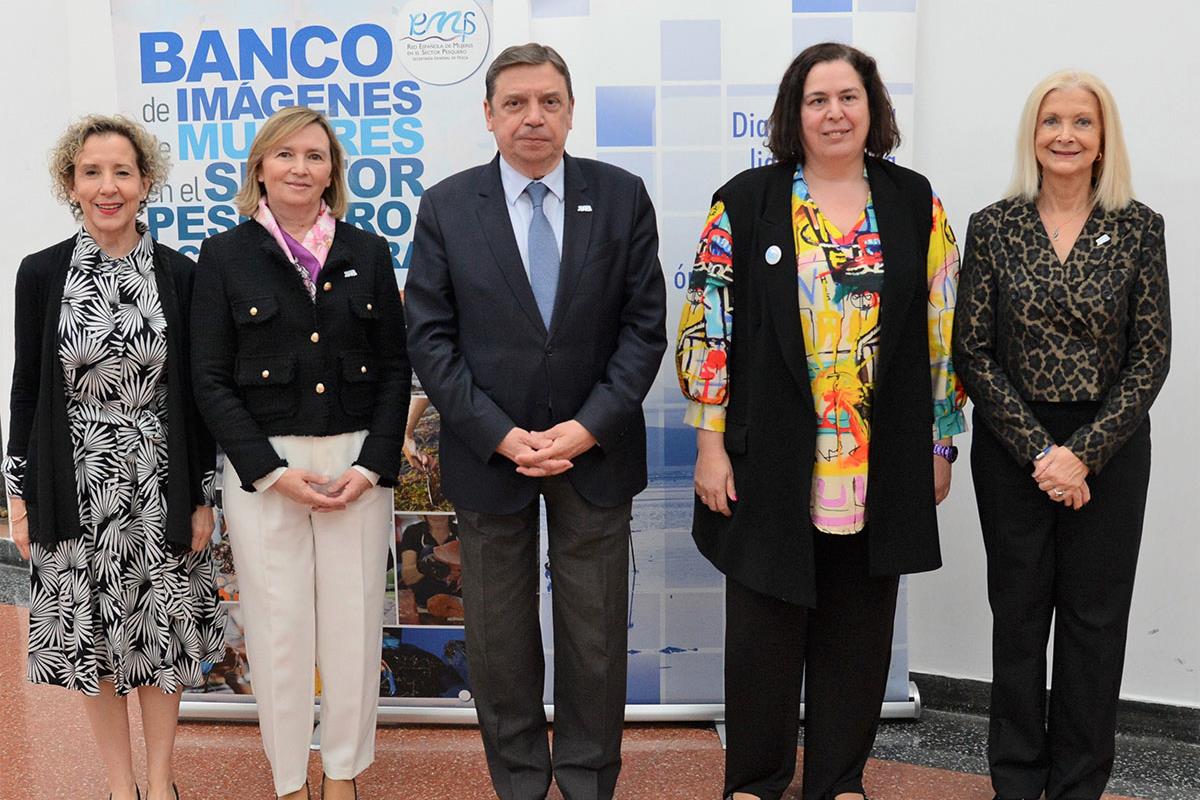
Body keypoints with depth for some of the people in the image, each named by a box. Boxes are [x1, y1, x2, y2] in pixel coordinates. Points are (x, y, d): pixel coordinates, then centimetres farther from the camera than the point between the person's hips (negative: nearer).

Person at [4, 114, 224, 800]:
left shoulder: (179, 274, -2)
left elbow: (196, 392, 0)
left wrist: (203, 494, -1)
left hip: (162, 486, 0)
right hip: (75, 486, 1)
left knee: (162, 637, 9)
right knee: (92, 639, 10)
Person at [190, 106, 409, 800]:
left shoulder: (368, 253, 7)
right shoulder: (225, 255, 2)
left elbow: (394, 369, 6)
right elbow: (212, 379, -1)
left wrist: (371, 466, -6)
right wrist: (273, 472, -10)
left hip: (359, 461, 1)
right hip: (262, 466, -1)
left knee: (355, 621, 5)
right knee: (279, 626, 5)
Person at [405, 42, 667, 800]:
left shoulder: (622, 197, 0)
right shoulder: (446, 207, -1)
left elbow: (645, 326, -2)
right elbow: (430, 338, -3)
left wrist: (589, 426, -12)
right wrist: (498, 435, -12)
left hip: (595, 448, 0)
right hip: (489, 452, 0)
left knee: (596, 632, 11)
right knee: (499, 638, 11)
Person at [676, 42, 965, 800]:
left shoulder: (916, 204, 5)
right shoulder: (746, 201, -1)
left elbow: (945, 330, 7)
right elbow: (708, 322, -3)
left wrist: (942, 444, 5)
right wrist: (710, 442, -7)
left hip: (882, 464, 2)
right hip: (771, 456, -2)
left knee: (857, 625, 12)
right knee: (764, 623, 7)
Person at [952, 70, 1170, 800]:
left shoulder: (1139, 228, -1)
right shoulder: (994, 227, -2)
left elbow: (1151, 357, -3)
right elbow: (973, 353, -4)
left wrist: (1085, 452, -13)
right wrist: (1038, 449, -12)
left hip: (1110, 448, 0)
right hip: (1012, 449, 0)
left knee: (1096, 615, 8)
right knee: (1019, 611, 9)